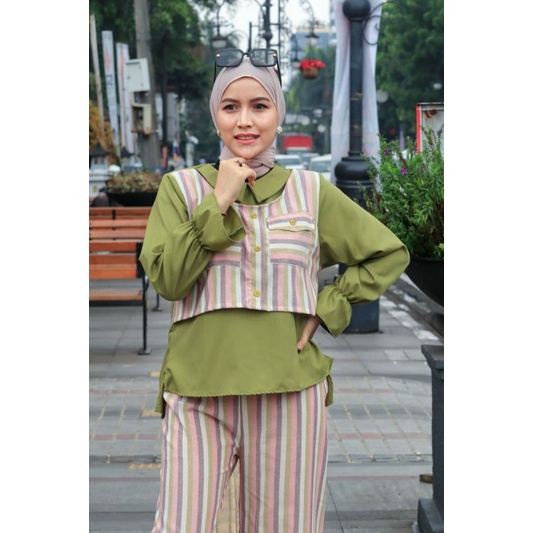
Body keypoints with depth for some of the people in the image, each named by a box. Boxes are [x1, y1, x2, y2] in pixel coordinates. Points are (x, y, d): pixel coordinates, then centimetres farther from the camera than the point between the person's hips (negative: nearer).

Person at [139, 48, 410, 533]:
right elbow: (167, 279, -6)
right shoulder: (182, 188, 5)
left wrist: (326, 309, 1)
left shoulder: (313, 191, 6)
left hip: (290, 391, 1)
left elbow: (390, 255, 12)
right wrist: (219, 201, -10)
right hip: (200, 391, -1)